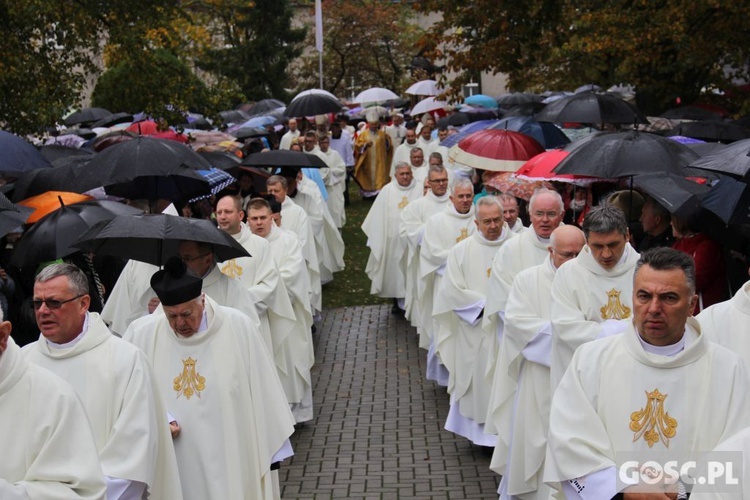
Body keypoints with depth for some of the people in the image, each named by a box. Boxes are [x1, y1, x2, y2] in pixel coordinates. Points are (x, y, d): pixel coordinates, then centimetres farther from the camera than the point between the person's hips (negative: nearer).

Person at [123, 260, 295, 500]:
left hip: (230, 460, -1)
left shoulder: (238, 327, -8)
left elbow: (264, 393, -2)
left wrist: (273, 447, 2)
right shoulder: (140, 333, -5)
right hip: (169, 467, 2)